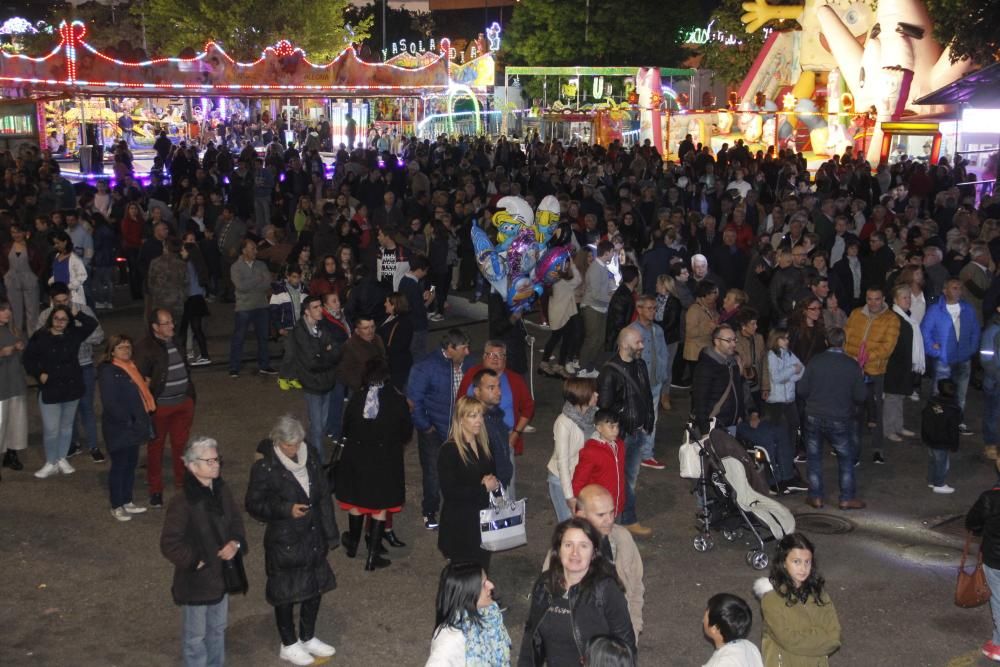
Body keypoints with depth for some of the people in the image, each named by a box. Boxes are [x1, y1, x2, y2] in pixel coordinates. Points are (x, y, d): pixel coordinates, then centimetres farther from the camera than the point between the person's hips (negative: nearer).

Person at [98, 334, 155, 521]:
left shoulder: (131, 367, 11)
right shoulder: (108, 372, -15)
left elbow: (142, 394, 16)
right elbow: (110, 402, -21)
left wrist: (144, 421, 9)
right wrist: (127, 421, -19)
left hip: (134, 427, 8)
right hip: (119, 429, -8)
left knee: (131, 464, 16)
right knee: (119, 466, 2)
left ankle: (127, 502, 29)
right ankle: (116, 507, 14)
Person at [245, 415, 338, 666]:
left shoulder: (311, 456, -2)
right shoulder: (264, 467, -17)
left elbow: (323, 496, 5)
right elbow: (254, 505, -12)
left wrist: (328, 533, 4)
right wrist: (286, 510, -24)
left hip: (313, 537, 6)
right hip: (284, 541, -5)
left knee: (316, 586, 17)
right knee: (286, 593, 8)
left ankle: (308, 638, 37)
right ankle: (288, 645, 28)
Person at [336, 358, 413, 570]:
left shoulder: (355, 399, -12)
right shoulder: (398, 400, -14)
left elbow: (346, 429, -1)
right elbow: (407, 433, -4)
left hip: (357, 456, 1)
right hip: (386, 459, -1)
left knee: (356, 501, 20)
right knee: (380, 507, 10)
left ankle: (353, 544, 40)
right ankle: (372, 556, 12)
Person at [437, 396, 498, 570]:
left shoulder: (484, 445, 8)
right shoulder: (449, 450, -14)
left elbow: (494, 474, 21)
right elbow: (449, 492, -19)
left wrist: (493, 483, -3)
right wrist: (483, 488, -16)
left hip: (484, 519, 7)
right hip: (459, 525, -7)